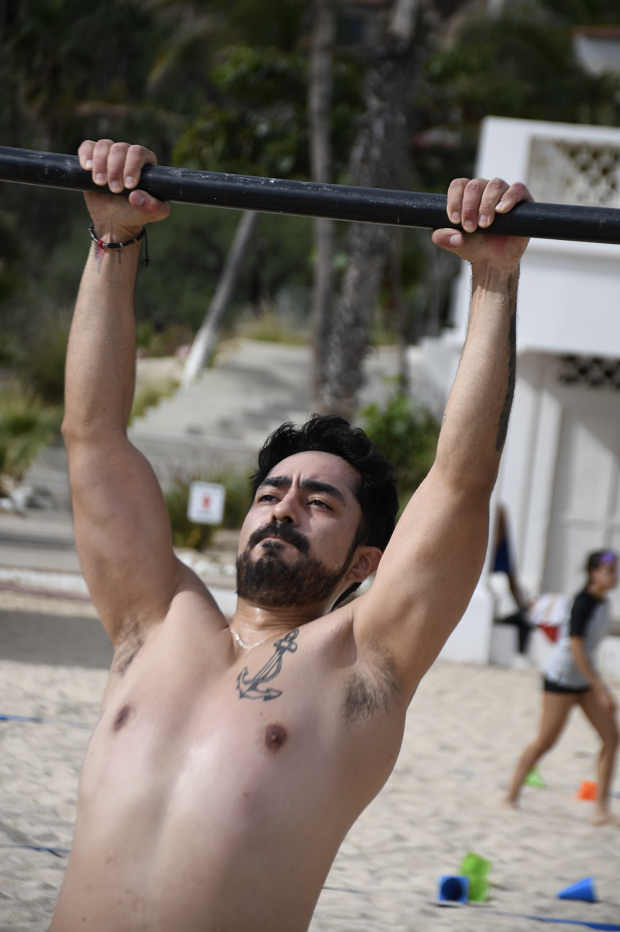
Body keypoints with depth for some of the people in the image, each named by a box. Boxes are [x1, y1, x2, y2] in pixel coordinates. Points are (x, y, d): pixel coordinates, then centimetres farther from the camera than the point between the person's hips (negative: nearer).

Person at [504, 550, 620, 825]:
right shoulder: (583, 603, -19)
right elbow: (576, 647, -24)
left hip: (584, 677, 8)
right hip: (562, 677, -8)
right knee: (546, 741, -4)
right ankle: (511, 796, 13)